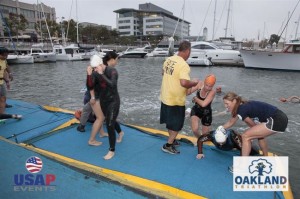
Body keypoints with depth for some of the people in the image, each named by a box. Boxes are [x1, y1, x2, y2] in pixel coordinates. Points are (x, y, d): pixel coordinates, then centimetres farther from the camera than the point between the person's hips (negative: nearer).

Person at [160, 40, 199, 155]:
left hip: (165, 97, 8)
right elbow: (184, 83, -31)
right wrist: (194, 83, -13)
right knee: (176, 125, 10)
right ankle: (168, 146, 18)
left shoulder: (168, 60, 3)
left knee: (171, 123, 24)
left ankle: (171, 140, 41)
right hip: (176, 100, -8)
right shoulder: (183, 65, -23)